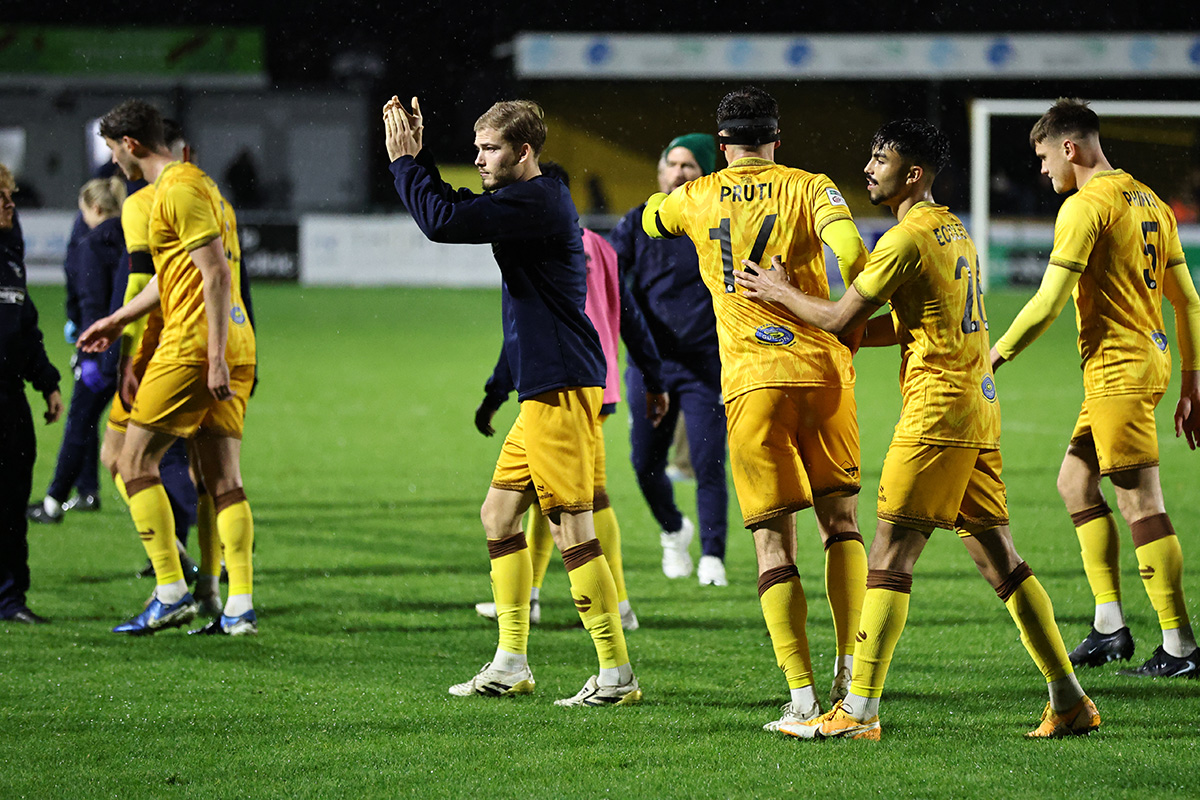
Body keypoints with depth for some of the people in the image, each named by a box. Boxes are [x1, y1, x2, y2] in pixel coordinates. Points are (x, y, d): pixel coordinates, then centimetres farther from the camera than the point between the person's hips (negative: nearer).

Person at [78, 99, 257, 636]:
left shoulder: (178, 190, -10)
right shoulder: (193, 182, 21)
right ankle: (240, 606, 0)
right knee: (224, 479, 6)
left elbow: (216, 272, -18)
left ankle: (171, 593, -5)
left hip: (194, 344, -9)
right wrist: (118, 321, 37)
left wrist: (215, 357, -22)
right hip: (236, 343, 9)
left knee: (135, 462, -1)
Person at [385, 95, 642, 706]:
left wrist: (404, 161, -9)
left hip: (562, 389, -11)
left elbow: (442, 221, -23)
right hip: (545, 388, 11)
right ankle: (510, 665, 18)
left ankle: (617, 673, -7)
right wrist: (416, 155, 16)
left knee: (571, 529, -9)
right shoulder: (528, 200, 17)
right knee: (499, 512, 14)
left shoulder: (536, 201, -15)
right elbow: (452, 211, 29)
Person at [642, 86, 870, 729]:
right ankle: (852, 669, 6)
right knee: (840, 520, 16)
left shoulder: (697, 199, 9)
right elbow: (852, 255, -15)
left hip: (751, 384, 0)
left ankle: (802, 694, -10)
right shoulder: (810, 189, 3)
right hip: (823, 368, 0)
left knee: (773, 543, 0)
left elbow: (650, 219, 32)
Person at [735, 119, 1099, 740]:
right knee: (999, 557, 10)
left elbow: (841, 318, -8)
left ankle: (859, 712, -8)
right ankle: (1069, 700, 7)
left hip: (936, 410, -9)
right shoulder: (955, 232, 18)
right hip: (978, 409, 9)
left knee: (890, 555, -7)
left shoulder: (908, 239, -11)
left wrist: (779, 292, 8)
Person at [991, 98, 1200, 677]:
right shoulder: (1150, 202, 14)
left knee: (1141, 502, -8)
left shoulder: (1085, 207, -12)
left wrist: (993, 357, -5)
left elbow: (1048, 303, -16)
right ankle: (1109, 625, 14)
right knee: (1075, 480, 17)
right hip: (1151, 357, 10)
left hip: (1116, 365, -10)